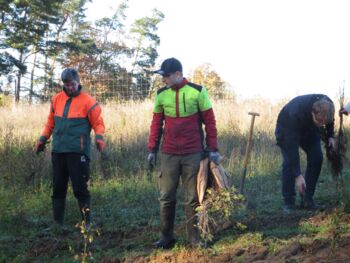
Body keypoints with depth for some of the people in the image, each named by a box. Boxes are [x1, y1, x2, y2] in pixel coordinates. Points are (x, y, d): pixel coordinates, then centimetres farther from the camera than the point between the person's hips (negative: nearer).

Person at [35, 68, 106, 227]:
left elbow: (98, 122, -2)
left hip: (78, 152, -5)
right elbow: (51, 122, 21)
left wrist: (99, 137, -19)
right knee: (58, 188, 9)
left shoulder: (87, 101, -3)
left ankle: (87, 222, 3)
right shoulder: (56, 99, 11)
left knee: (80, 188, -5)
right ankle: (57, 223, 17)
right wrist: (43, 139, 15)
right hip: (58, 151, 5)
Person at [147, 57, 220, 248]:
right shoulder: (161, 95, 3)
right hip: (169, 154, 2)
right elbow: (156, 123, 10)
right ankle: (166, 237, 15)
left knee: (192, 198, 5)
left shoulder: (198, 92, -6)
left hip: (193, 154, -2)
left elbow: (209, 121, -1)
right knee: (166, 197, 5)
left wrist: (212, 149, -2)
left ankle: (194, 237, 15)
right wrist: (152, 149, 7)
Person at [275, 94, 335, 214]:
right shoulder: (296, 114, -45)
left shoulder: (327, 104, -30)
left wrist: (330, 135, -6)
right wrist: (298, 175, -43)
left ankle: (307, 199, -4)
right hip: (287, 130, -5)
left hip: (309, 130, 5)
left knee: (317, 158, -11)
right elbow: (292, 147, -42)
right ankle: (288, 202, -11)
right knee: (289, 161, -20)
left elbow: (329, 119, 0)